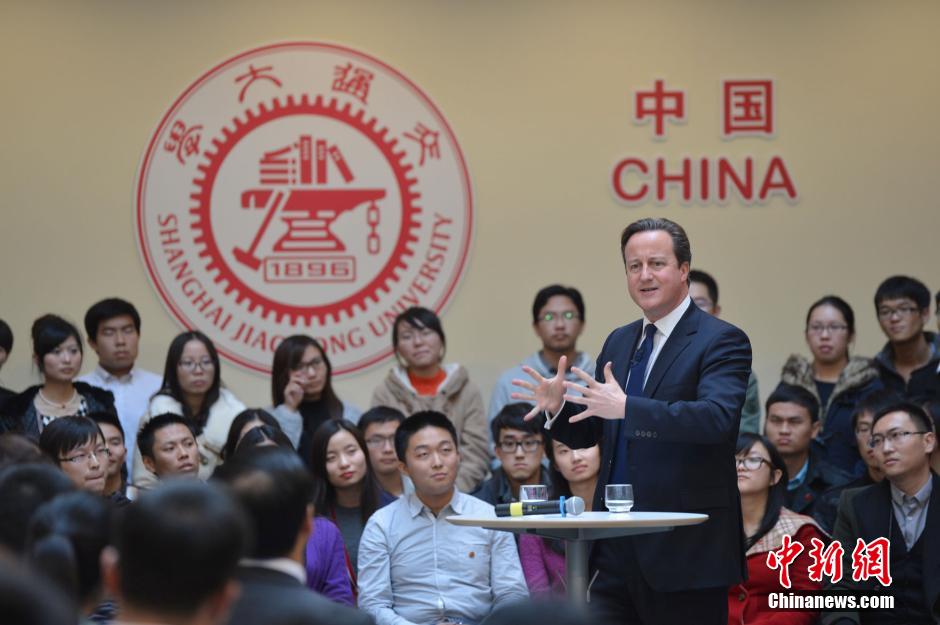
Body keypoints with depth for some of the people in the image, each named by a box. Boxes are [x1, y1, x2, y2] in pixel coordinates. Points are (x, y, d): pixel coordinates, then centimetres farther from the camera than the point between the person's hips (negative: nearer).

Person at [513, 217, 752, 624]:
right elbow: (588, 433, 19)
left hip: (684, 547, -6)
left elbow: (717, 417, -24)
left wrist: (626, 408, -33)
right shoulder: (619, 342, 16)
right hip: (618, 551, 6)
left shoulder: (721, 341, -7)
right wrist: (557, 406, -4)